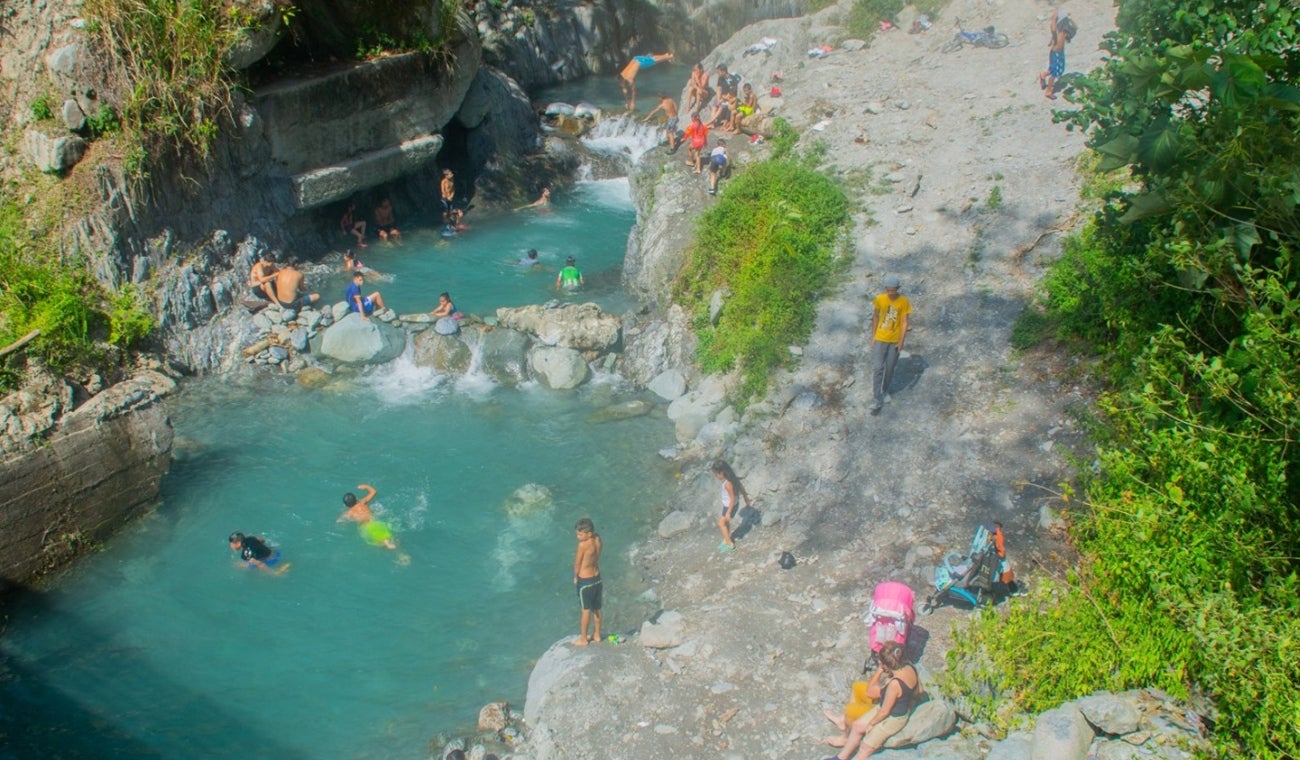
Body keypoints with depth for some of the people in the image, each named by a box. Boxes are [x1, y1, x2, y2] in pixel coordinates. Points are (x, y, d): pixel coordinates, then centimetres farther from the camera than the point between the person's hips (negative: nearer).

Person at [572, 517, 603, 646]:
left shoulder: (583, 545, -27)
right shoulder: (597, 539, -7)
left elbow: (577, 563, -12)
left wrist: (575, 577, 2)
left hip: (585, 581, -7)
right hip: (597, 577, 7)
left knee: (586, 610, 7)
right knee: (596, 609, 19)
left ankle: (583, 639, 20)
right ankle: (596, 635, 34)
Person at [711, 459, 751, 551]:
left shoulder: (728, 484, -34)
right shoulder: (732, 478, -7)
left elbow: (732, 499, -28)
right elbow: (741, 487, 6)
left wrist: (728, 512, -20)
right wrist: (746, 498, 20)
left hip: (730, 506, -9)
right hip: (727, 505, 9)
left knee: (721, 523, 9)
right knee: (725, 522, 23)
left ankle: (729, 544, 21)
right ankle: (726, 540, 40)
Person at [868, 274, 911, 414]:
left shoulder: (904, 302, -12)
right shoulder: (879, 299, -10)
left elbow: (904, 322, -8)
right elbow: (875, 317, 2)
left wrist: (901, 341, -11)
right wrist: (873, 337, 4)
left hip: (895, 341, 0)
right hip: (880, 339, 0)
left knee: (889, 368, 12)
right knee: (877, 368, -7)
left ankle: (885, 391, 38)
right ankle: (876, 401, -4)